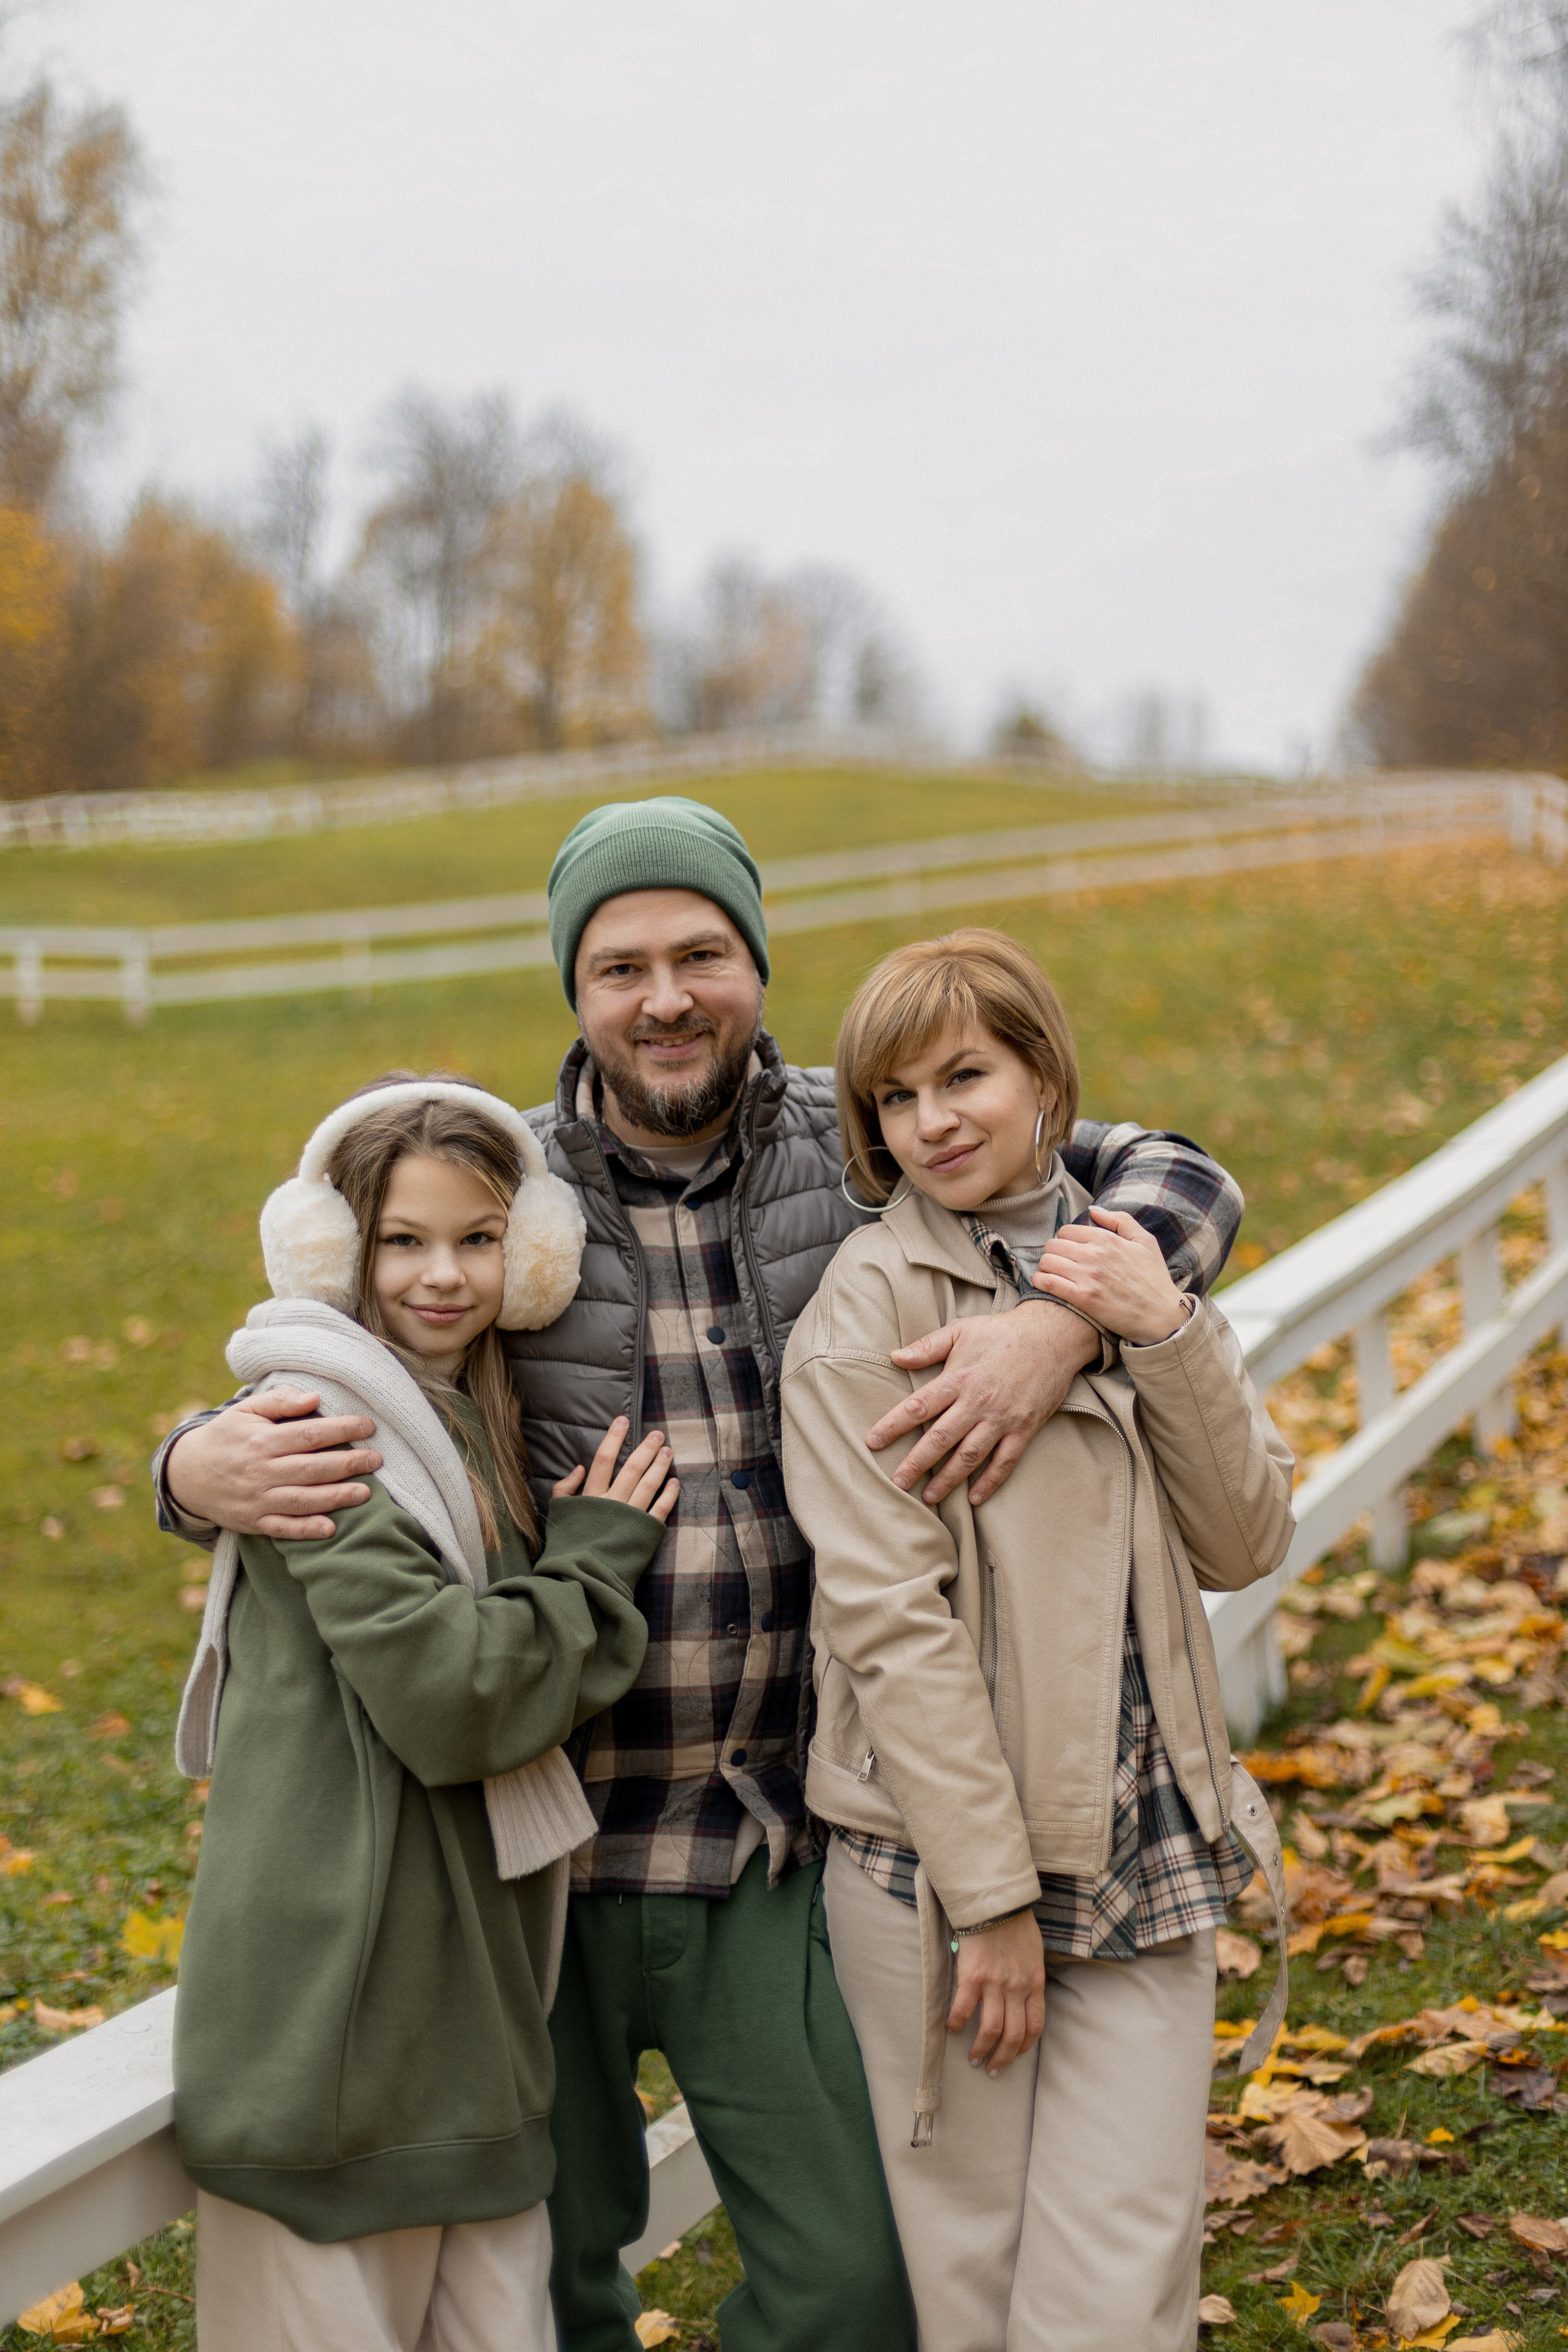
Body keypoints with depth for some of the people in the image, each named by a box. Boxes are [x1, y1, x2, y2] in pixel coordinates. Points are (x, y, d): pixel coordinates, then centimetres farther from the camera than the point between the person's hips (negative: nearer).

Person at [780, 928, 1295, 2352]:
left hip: (1145, 1851, 4)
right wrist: (991, 1895, -14)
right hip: (937, 1855, -4)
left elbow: (1245, 1544, 3)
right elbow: (892, 1619, -12)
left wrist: (1166, 1336, -10)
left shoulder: (1126, 1266, 9)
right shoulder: (867, 1310, -8)